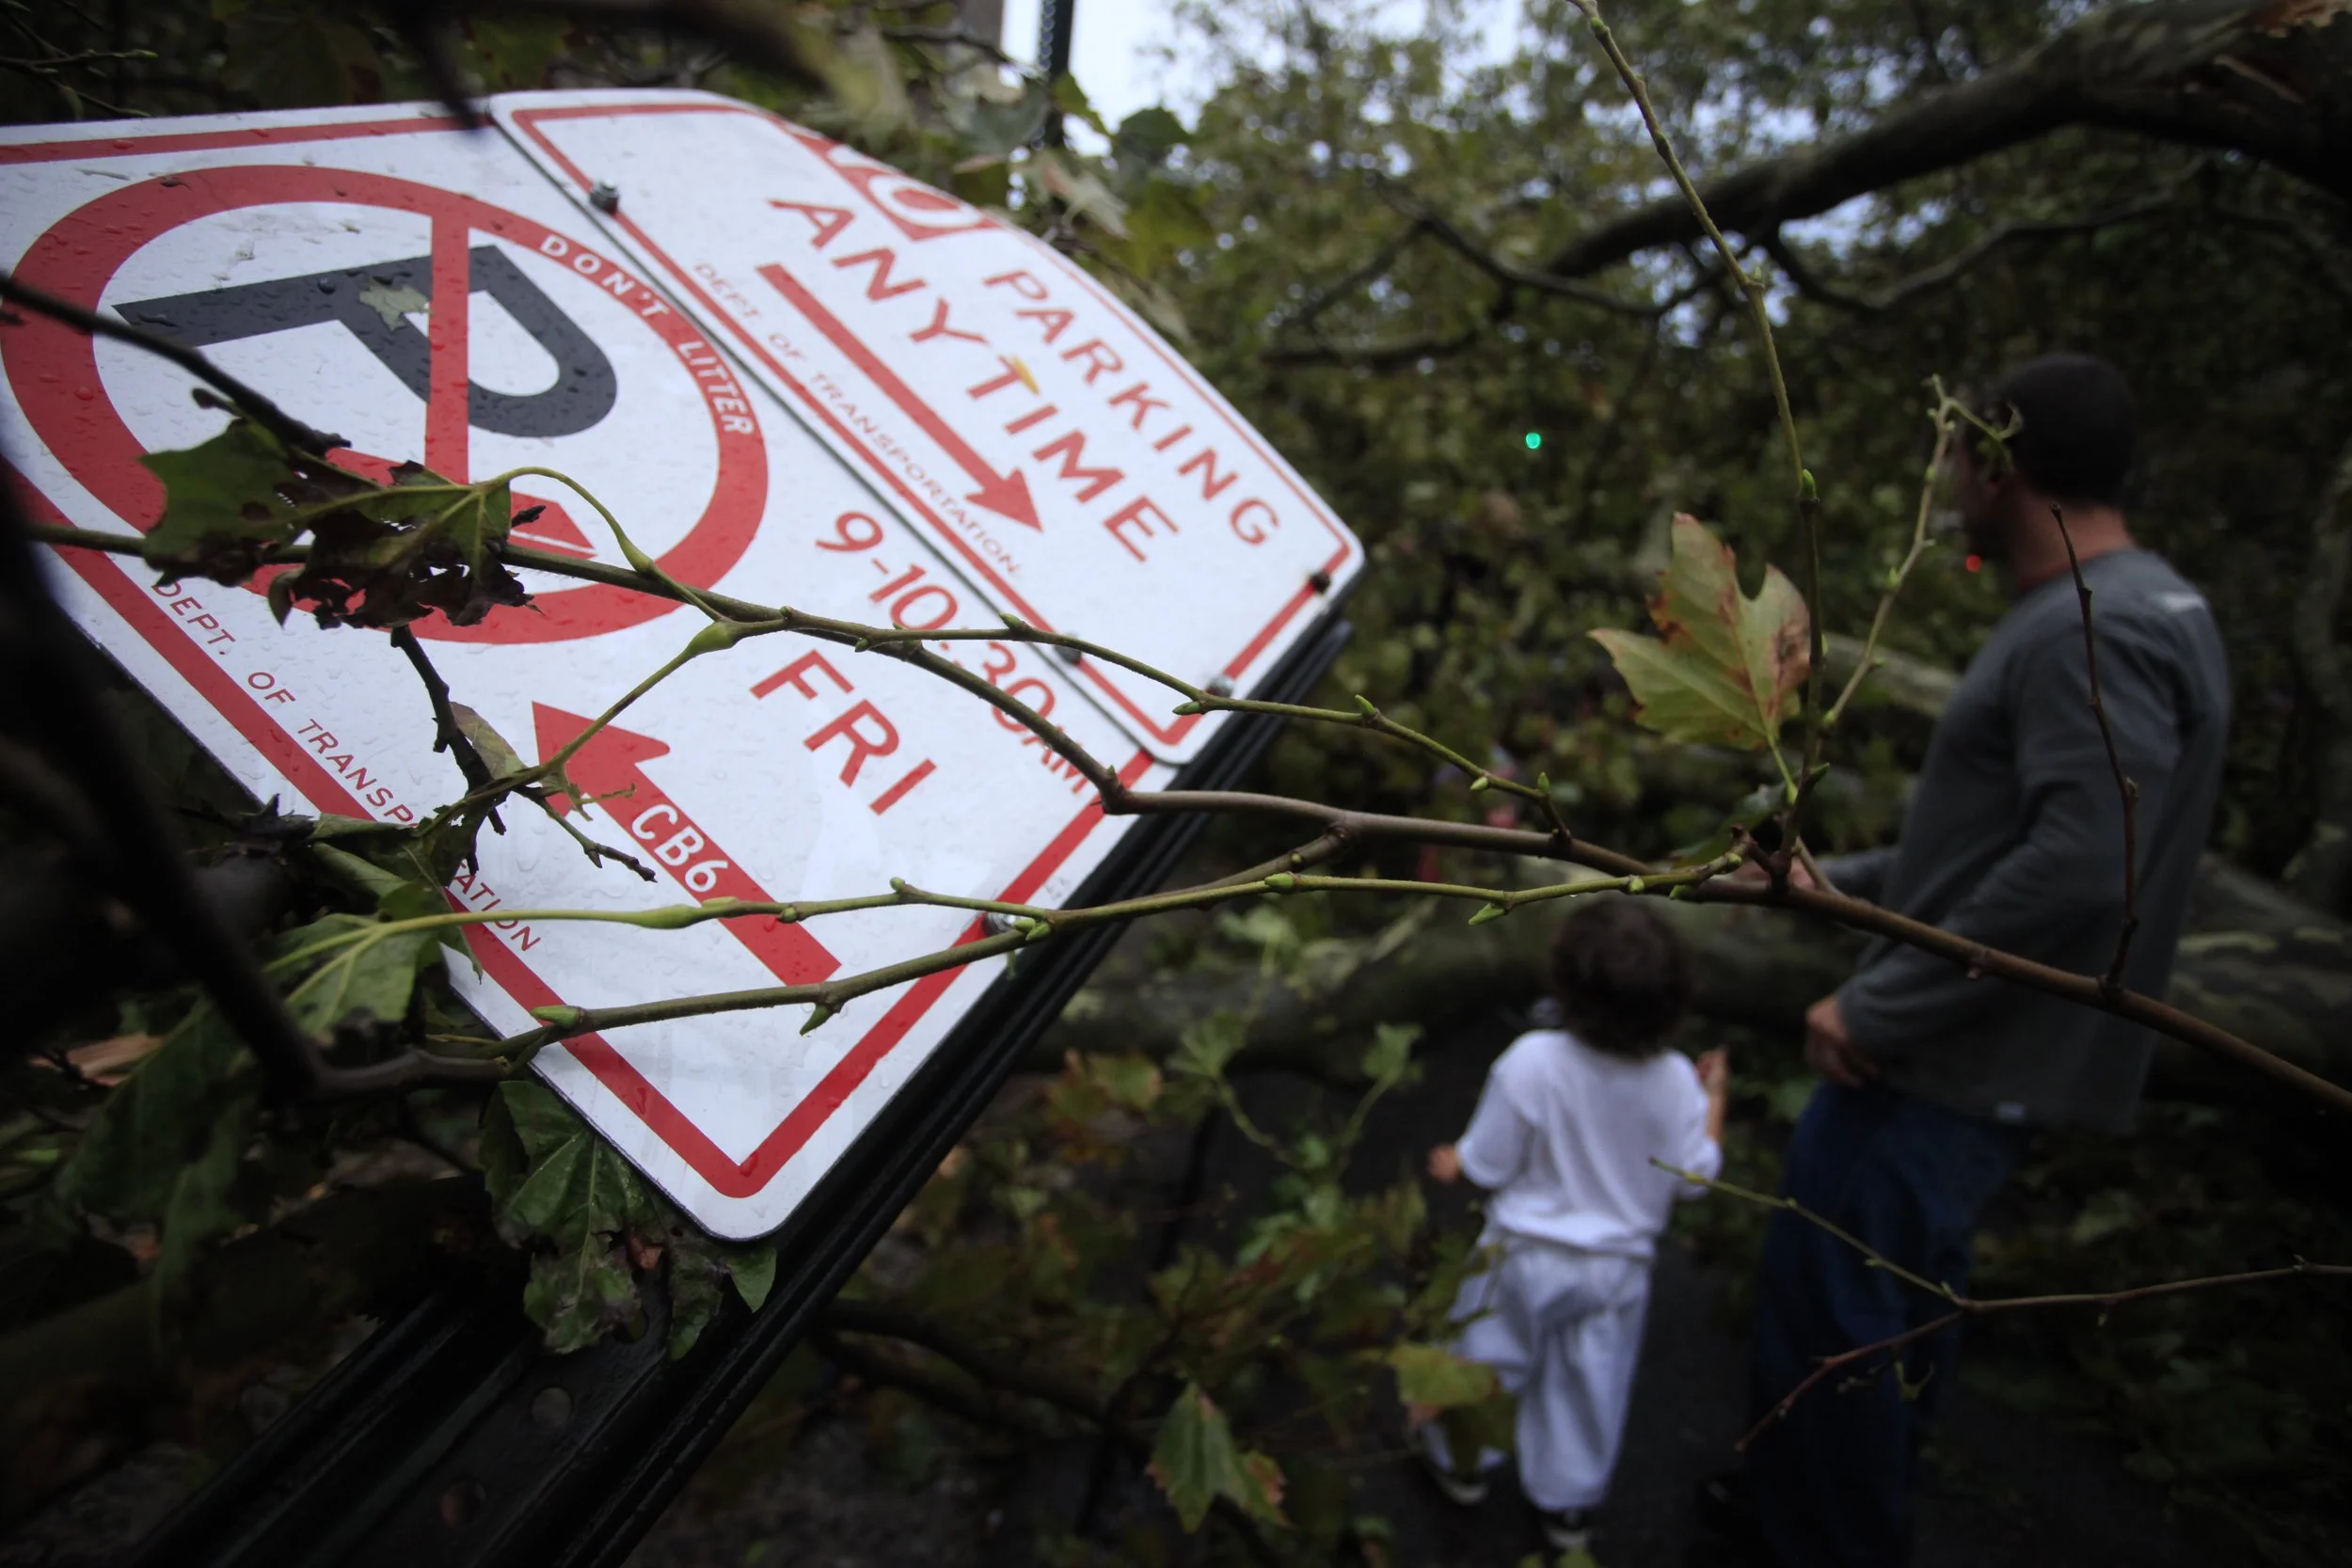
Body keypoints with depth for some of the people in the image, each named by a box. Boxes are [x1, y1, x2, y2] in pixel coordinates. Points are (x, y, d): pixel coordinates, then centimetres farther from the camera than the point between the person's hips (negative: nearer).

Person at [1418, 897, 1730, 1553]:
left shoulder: (1530, 1062, -29)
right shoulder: (1675, 1082, -21)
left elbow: (1489, 1165, -19)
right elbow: (1693, 1178, -7)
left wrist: (1452, 1162, 4)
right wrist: (1714, 1096, 6)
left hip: (1526, 1253, -2)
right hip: (1618, 1264, 2)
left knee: (1490, 1353, 22)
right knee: (1589, 1383, 22)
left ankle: (1464, 1457, 45)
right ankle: (1569, 1503, 41)